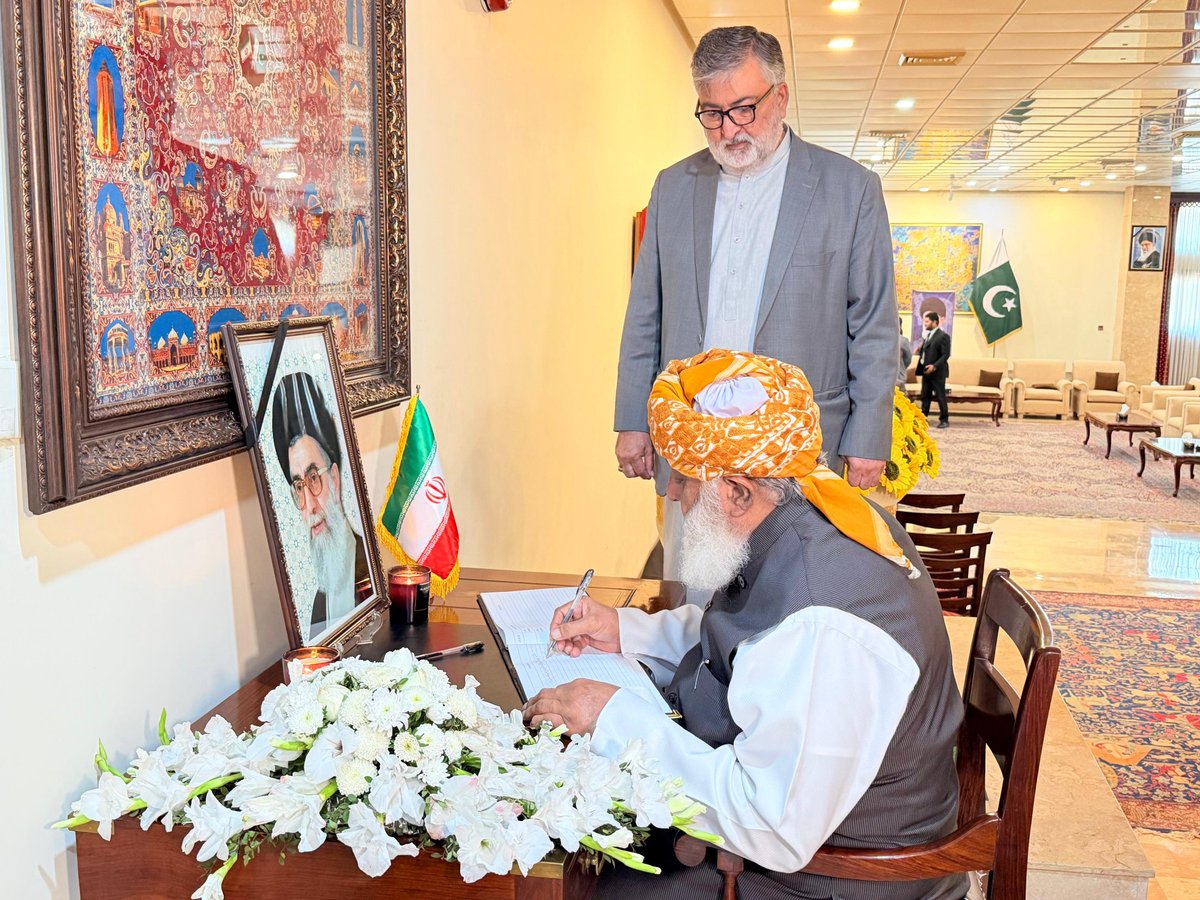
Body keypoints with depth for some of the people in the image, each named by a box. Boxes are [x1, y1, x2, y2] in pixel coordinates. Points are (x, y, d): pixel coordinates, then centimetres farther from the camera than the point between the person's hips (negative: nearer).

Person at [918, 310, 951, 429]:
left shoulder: (943, 336, -9)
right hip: (926, 371, 8)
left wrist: (934, 366, -23)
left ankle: (944, 420, 5)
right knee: (925, 396, 10)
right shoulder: (928, 335, 16)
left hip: (937, 372, -8)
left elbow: (946, 355, -15)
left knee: (940, 396, -2)